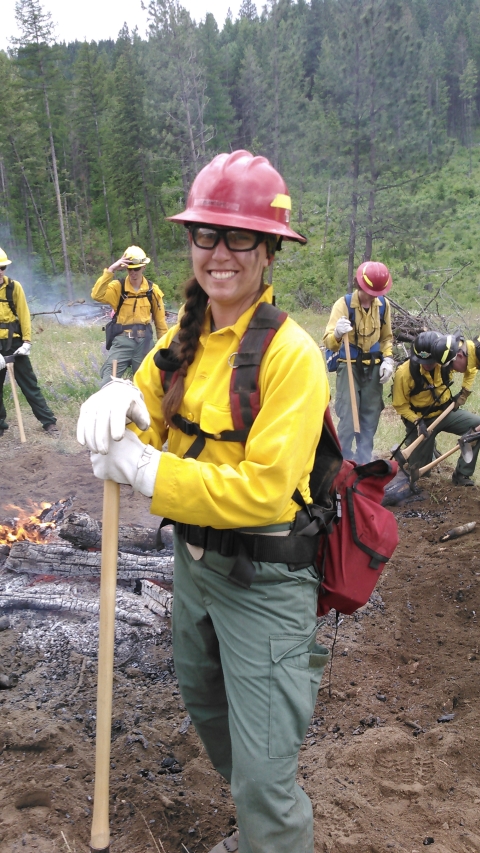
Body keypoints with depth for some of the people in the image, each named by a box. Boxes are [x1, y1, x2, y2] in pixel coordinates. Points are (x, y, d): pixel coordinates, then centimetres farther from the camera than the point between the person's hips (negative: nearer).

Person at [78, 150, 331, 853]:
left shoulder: (290, 352, -22)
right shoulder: (184, 338, 0)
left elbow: (264, 489, -27)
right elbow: (145, 419, 4)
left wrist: (146, 471, -26)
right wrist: (117, 406, -19)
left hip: (264, 579, -8)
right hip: (194, 562, 8)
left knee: (265, 780, 2)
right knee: (207, 709, 29)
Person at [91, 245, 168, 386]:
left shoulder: (153, 290, 3)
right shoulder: (117, 287, -1)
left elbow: (160, 321, 8)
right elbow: (97, 295, -20)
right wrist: (110, 270, -23)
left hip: (144, 342, 2)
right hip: (122, 341, -2)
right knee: (108, 382, -10)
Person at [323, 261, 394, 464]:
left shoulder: (383, 304, 0)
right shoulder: (343, 304, -15)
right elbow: (329, 342, -25)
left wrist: (388, 358, -1)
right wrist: (337, 333, -46)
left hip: (373, 368, 5)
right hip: (349, 367, -4)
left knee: (370, 418, 10)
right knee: (348, 419, -6)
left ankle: (363, 464, 22)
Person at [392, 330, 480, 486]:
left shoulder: (447, 361, -16)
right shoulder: (404, 373, -25)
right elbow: (400, 405, -13)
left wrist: (464, 393, 0)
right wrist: (417, 421, -26)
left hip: (446, 412, 3)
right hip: (420, 419, -3)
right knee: (418, 470, -2)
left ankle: (462, 474, -9)